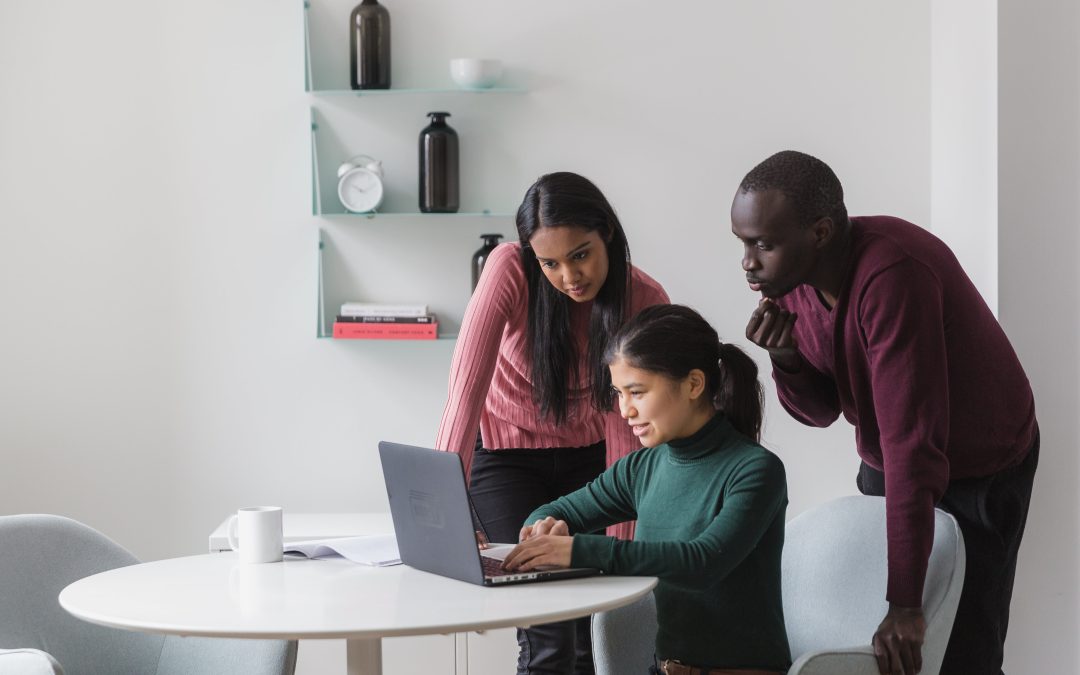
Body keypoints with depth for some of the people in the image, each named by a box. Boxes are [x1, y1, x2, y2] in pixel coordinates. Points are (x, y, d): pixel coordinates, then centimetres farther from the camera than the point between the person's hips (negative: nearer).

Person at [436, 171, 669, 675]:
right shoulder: (508, 270, -25)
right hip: (507, 458, -2)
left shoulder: (644, 301, -18)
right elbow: (467, 387, -32)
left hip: (587, 459, 2)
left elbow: (626, 424, -18)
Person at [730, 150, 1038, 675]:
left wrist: (906, 604, -40)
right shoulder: (792, 276, -11)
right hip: (884, 462, 7)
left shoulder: (892, 275, -35)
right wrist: (786, 358, -25)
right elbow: (821, 410, -1)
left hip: (981, 469, -7)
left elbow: (912, 439, -38)